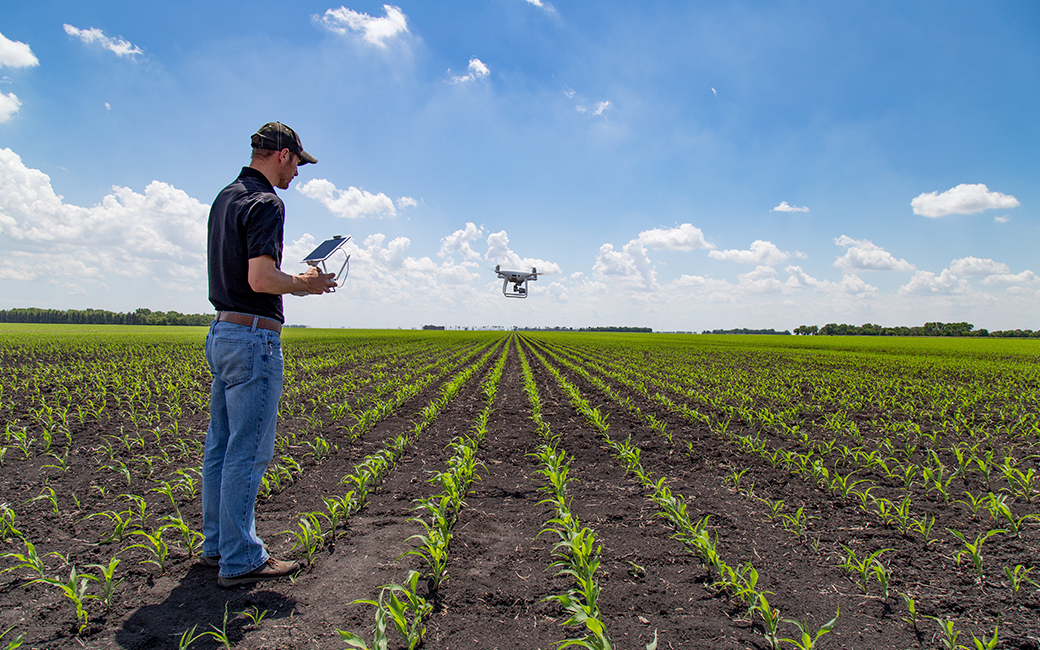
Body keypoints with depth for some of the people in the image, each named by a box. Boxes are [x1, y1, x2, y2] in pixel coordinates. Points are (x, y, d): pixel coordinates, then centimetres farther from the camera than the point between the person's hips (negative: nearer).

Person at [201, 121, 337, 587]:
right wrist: (305, 284, -7)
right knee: (248, 450, -3)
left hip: (222, 331, 10)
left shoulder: (224, 199, 17)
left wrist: (296, 280, 19)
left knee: (221, 444, 15)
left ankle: (217, 543, 28)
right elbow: (261, 278, -24)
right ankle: (240, 561, 7)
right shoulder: (265, 203, -14)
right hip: (253, 336, -10)